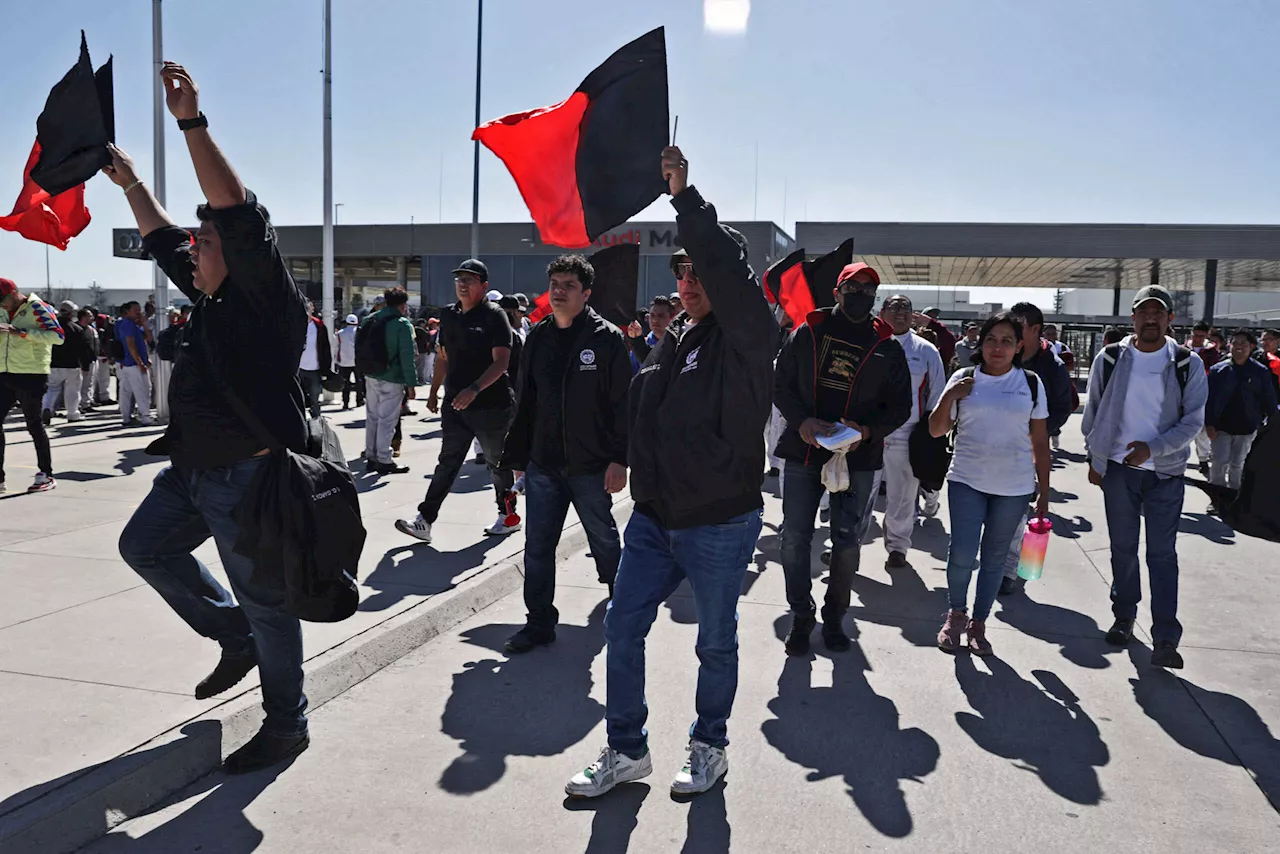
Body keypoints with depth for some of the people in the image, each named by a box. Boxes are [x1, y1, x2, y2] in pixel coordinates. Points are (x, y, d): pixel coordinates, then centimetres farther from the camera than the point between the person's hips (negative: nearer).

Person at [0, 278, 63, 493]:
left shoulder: (37, 308, -9)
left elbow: (57, 336, -22)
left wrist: (21, 332, -25)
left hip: (31, 375, -7)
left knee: (33, 423, 0)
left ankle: (46, 475, 12)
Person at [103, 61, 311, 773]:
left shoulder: (267, 301, -13)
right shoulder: (212, 300, 13)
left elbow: (239, 216, -25)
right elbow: (163, 241, 28)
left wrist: (193, 123, -27)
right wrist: (131, 184, 35)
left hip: (249, 479, -10)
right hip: (193, 473, 10)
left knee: (265, 602, 0)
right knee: (144, 546, 23)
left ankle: (287, 727, 16)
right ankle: (236, 639, 31)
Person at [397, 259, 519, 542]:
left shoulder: (494, 316, -10)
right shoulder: (449, 315, 10)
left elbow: (501, 362, -18)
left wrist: (473, 390, -29)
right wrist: (434, 391, 19)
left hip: (491, 405, -5)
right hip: (455, 405, 5)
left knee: (496, 463, 9)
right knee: (447, 464, 3)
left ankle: (508, 516, 26)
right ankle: (424, 521, 1)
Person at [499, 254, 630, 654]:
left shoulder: (607, 338, -7)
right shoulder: (538, 337, 8)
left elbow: (623, 404, -9)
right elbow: (524, 401, 13)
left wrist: (619, 460, -14)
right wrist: (517, 456, 13)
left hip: (590, 466, -4)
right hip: (542, 464, 4)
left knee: (603, 538, 16)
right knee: (537, 546, 4)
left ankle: (619, 591, 42)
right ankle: (540, 622, 15)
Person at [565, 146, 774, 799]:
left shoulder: (746, 335, -12)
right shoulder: (674, 337, 9)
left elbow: (726, 267, -30)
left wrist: (685, 196, -27)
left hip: (719, 524, -7)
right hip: (654, 518, 7)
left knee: (716, 643, 11)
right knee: (622, 628, 9)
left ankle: (709, 747, 34)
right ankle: (626, 750, 26)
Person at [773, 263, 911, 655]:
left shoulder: (887, 347, 3)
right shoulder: (807, 333, 2)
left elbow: (899, 407, 5)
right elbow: (781, 385, 3)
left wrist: (866, 431, -14)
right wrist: (803, 422, -15)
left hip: (858, 459, 0)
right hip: (803, 451, 0)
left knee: (847, 542, 7)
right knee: (795, 538, 4)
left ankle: (834, 616, 27)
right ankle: (801, 615, 21)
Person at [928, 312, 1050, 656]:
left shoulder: (1031, 383, 2)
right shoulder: (963, 379, 1)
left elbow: (1040, 442, 5)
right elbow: (936, 430, 3)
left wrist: (1043, 492, 4)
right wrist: (949, 397, -12)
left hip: (1014, 486, 1)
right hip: (967, 481, -1)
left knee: (994, 557, 10)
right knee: (962, 554, -7)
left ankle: (978, 623, 26)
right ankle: (956, 613, 19)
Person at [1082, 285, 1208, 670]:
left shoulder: (1187, 364, -4)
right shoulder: (1109, 359, -2)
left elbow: (1193, 420, -6)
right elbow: (1092, 413, 7)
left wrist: (1153, 448, -19)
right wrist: (1093, 458, 8)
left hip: (1165, 472, -1)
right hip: (1118, 469, 1)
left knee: (1162, 554, 0)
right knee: (1123, 548, 12)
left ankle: (1165, 639, 2)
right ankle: (1124, 617, 27)